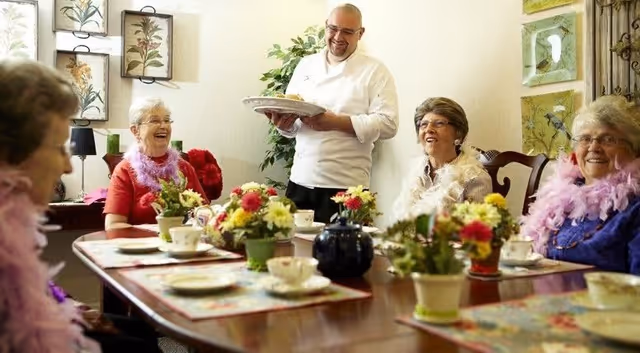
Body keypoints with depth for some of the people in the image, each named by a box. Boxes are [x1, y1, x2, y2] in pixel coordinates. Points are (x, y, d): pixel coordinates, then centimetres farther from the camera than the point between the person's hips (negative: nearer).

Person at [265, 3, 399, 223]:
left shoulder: (375, 71, -1)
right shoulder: (306, 65, 12)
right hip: (300, 180, 4)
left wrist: (336, 122, -19)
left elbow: (388, 124, -10)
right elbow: (291, 121, 13)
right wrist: (284, 123, -11)